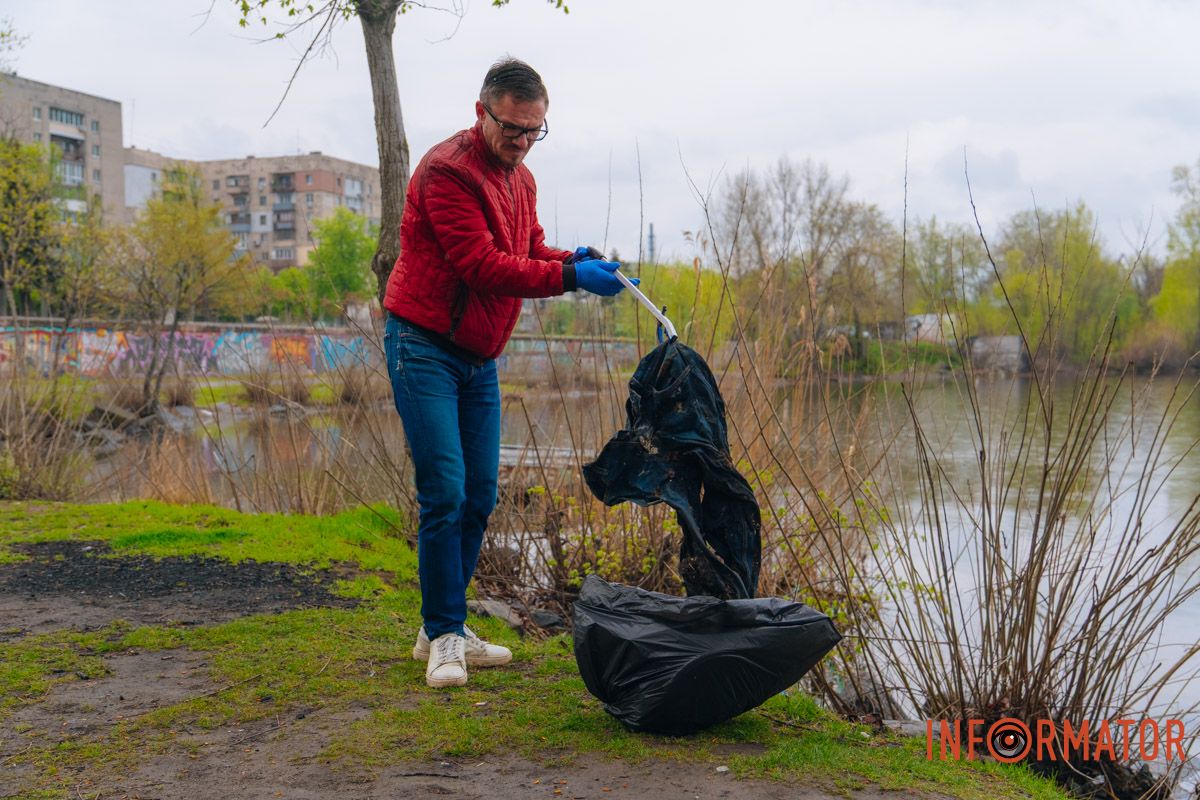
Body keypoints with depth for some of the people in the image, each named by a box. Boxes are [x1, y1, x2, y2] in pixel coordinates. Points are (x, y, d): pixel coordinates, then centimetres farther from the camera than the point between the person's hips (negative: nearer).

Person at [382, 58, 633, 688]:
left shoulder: (520, 178, 13)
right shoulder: (446, 171, -16)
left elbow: (530, 249, 11)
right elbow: (482, 265, -23)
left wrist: (574, 259, -10)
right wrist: (568, 276, -27)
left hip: (480, 357, 8)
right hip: (425, 346, -8)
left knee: (480, 495, 6)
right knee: (444, 492, -12)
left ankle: (443, 628, 17)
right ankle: (443, 636, -1)